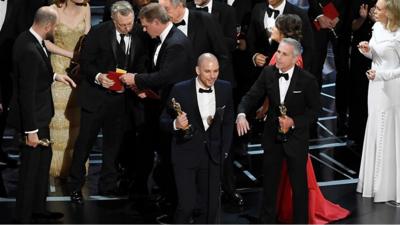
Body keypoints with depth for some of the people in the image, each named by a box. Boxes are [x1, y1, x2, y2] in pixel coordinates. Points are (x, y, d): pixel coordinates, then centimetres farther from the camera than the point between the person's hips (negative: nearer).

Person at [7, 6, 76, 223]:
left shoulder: (28, 38, -1)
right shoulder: (29, 50, -30)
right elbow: (27, 93, -27)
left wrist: (54, 75, 11)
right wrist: (31, 130, -24)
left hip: (39, 114, 10)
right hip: (32, 116, -10)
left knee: (44, 157, 23)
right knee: (30, 167, 4)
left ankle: (38, 207, 38)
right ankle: (23, 217, 18)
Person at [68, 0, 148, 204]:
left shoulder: (137, 38, 0)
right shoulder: (98, 33, -10)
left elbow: (140, 67, 9)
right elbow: (85, 63, -7)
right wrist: (98, 77, -24)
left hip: (120, 98, 4)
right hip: (95, 96, -4)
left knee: (113, 143, 13)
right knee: (85, 141, 2)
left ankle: (108, 185, 26)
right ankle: (75, 187, 13)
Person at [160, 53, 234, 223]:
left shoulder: (225, 89, 0)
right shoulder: (180, 90, -11)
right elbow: (164, 120, -4)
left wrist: (224, 150, 8)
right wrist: (176, 124, -25)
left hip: (213, 155, 3)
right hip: (186, 155, -3)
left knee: (210, 207, 5)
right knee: (187, 205, -11)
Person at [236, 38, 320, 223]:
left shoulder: (307, 80, -16)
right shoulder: (268, 73, -7)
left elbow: (314, 109, -9)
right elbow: (251, 96, -6)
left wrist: (294, 122, -22)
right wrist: (241, 114, -26)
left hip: (295, 137, -3)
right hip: (272, 136, 3)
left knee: (299, 184, 8)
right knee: (269, 181, 17)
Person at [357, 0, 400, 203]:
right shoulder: (377, 27, 2)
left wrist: (381, 74, -25)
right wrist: (367, 50, -5)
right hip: (376, 85, 8)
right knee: (374, 131, 16)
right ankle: (374, 181, 29)